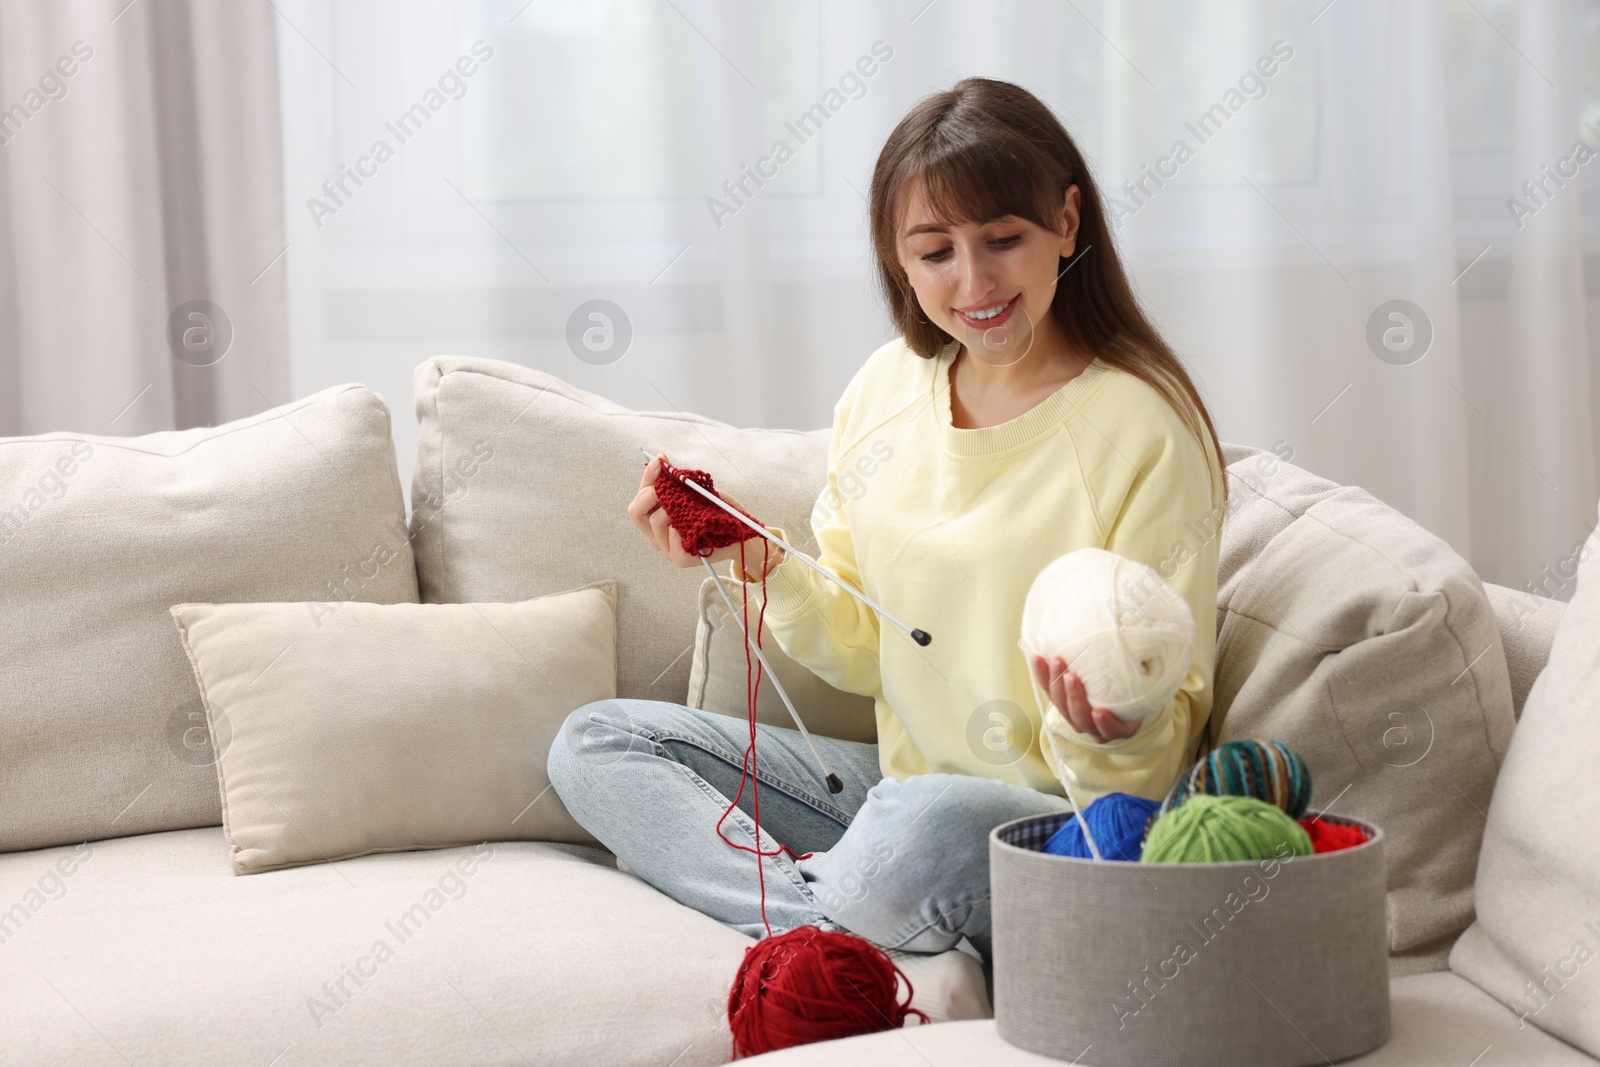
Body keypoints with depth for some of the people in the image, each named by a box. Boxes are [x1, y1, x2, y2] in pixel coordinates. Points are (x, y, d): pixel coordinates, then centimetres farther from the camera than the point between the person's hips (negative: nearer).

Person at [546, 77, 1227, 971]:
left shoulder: (1143, 428, -14)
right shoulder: (885, 388, 4)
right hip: (898, 783, 7)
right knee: (596, 743, 1)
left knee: (920, 827, -41)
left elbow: (1160, 753, -12)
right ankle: (821, 916, -18)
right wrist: (764, 568, -7)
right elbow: (863, 656, 11)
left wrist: (1115, 737, -35)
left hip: (1061, 821, -7)